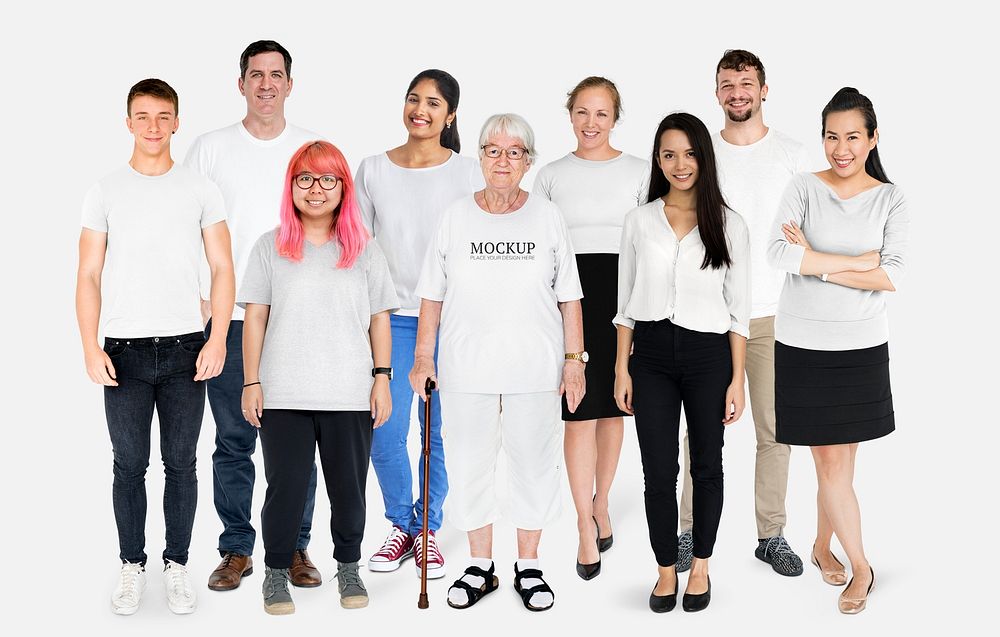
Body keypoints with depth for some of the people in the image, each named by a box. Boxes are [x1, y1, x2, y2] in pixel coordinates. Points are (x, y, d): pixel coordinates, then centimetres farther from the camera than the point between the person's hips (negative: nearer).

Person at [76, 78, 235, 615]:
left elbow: (222, 270, 3)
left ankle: (177, 566, 18)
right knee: (130, 465, 6)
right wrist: (91, 348, -6)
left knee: (180, 464, 6)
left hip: (185, 348, 0)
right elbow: (88, 276, 4)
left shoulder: (200, 189, 5)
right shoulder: (105, 192, 5)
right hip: (124, 349, 0)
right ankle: (132, 567, 18)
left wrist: (217, 339, -8)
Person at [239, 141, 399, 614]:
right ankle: (276, 571, 20)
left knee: (348, 486, 8)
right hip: (284, 395, -1)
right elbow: (255, 317, 4)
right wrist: (251, 382, -1)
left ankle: (348, 566, 27)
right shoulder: (270, 247, 6)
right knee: (286, 486, 2)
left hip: (350, 395, 1)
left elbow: (379, 318, 9)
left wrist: (382, 377, 2)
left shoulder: (364, 249, 9)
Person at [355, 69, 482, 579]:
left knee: (440, 434, 4)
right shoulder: (373, 170, 5)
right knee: (385, 434, -3)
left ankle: (428, 530, 22)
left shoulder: (468, 173, 1)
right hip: (391, 318, 1)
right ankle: (401, 525, 20)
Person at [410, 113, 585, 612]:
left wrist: (574, 359, 2)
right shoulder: (456, 216, 4)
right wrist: (423, 358, 3)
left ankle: (528, 565, 22)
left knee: (533, 463, 7)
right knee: (470, 464, 7)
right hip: (467, 366, 1)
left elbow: (569, 296, 5)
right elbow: (432, 296, 6)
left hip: (534, 366, 0)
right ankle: (481, 567, 22)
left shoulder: (547, 217, 4)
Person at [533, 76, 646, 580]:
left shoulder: (639, 173, 6)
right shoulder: (551, 176, 7)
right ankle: (586, 528, 0)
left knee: (612, 408, 9)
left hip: (622, 295, 1)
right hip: (568, 297, -1)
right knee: (579, 413, -6)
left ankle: (600, 504, 28)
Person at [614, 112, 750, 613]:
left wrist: (737, 380, -4)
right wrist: (622, 369, 2)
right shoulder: (640, 221, 3)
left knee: (706, 466, 11)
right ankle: (666, 570, 20)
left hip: (709, 355, -1)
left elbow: (738, 310, 0)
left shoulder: (729, 225, -1)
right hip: (652, 354, 1)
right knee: (658, 472, 3)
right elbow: (626, 304, 7)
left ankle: (700, 567, 28)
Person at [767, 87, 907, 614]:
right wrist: (857, 262, -15)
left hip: (861, 347, 2)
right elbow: (780, 253, -18)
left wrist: (816, 263, -15)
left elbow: (892, 276, -11)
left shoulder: (889, 200, 2)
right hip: (803, 345, -1)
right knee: (831, 460, 1)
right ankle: (860, 567, 13)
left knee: (838, 458, 8)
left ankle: (822, 547, 30)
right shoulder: (804, 188, -1)